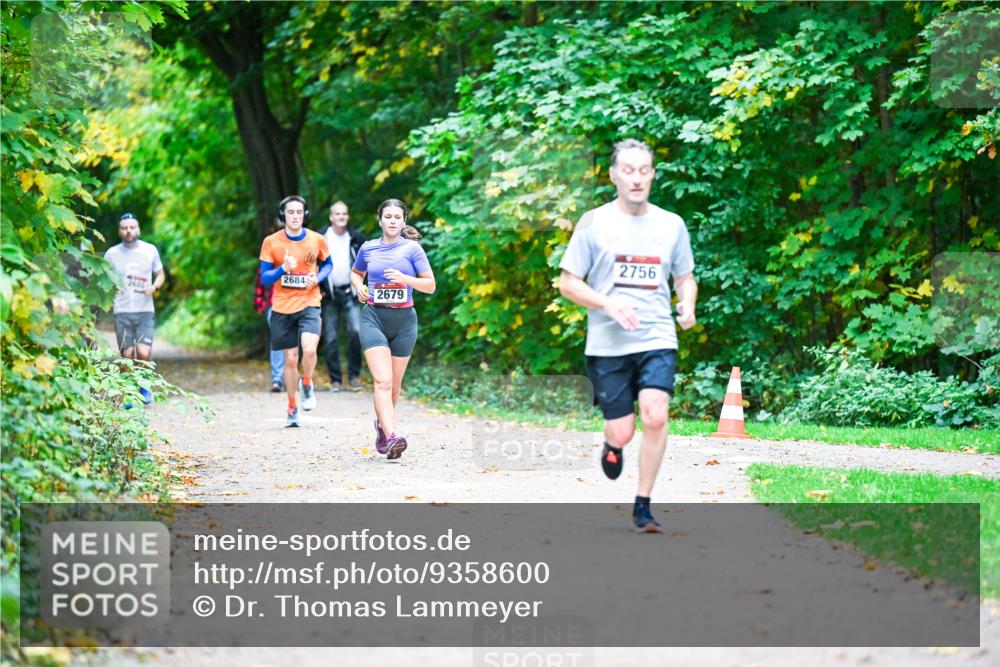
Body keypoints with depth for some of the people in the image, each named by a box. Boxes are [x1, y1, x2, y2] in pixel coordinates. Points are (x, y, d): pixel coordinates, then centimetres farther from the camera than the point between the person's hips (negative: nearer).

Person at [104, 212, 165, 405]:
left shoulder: (150, 250, 4)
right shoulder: (112, 253, 3)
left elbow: (160, 275, 13)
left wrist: (154, 287, -8)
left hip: (145, 311, 0)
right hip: (122, 311, 0)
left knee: (144, 353, -13)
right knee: (127, 355, -1)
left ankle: (143, 384, 14)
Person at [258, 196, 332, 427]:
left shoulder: (316, 240, -1)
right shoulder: (271, 242, -3)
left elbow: (327, 264, 17)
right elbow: (264, 278, -2)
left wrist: (317, 278, -4)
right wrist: (283, 269, -21)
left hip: (308, 304, -1)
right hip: (282, 307, 1)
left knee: (309, 349, -23)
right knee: (290, 358, 5)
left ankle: (307, 385, 8)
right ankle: (292, 408, 23)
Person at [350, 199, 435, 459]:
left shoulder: (412, 248, 0)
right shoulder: (368, 248, 6)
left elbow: (431, 286, -1)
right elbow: (355, 272, 26)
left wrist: (406, 279, -18)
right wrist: (359, 286, 4)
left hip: (403, 320, 1)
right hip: (373, 317, -1)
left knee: (394, 383, 11)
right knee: (382, 380, -17)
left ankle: (382, 423, 39)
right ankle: (391, 436, -29)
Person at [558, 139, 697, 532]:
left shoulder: (671, 225, 9)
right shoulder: (594, 223, 0)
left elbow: (685, 278, 21)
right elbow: (568, 283, 1)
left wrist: (687, 305, -1)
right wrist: (608, 305, -14)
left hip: (658, 339, 1)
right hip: (607, 343, -1)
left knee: (655, 417, -18)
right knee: (623, 432, -1)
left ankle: (643, 506, -4)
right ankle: (612, 444, 38)